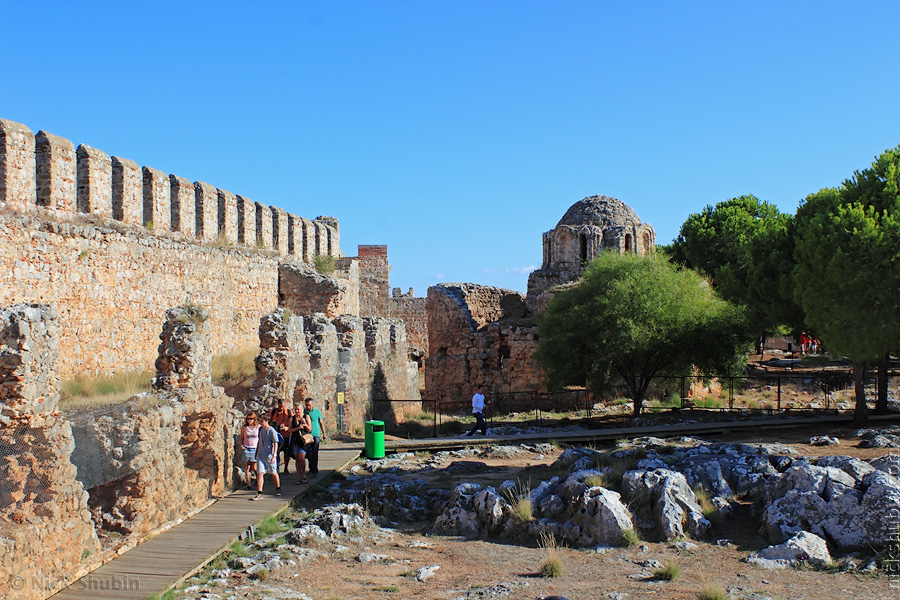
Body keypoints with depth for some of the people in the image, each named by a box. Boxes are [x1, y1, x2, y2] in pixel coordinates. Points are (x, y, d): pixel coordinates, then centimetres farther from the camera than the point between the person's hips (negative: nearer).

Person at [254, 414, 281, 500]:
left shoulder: (272, 431, -11)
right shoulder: (261, 429, 8)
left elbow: (275, 444, -10)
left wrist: (274, 455, -15)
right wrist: (257, 452, 22)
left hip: (269, 455, -5)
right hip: (260, 455, 5)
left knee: (274, 473, 10)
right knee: (259, 473, -4)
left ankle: (278, 489, 31)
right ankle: (259, 493, -5)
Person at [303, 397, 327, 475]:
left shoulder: (317, 412, 1)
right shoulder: (304, 412, 6)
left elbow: (321, 423, 9)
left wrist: (324, 434, 11)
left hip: (315, 435, -3)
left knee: (315, 454, -7)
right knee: (308, 454, 7)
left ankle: (315, 470, -4)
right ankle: (311, 469, 18)